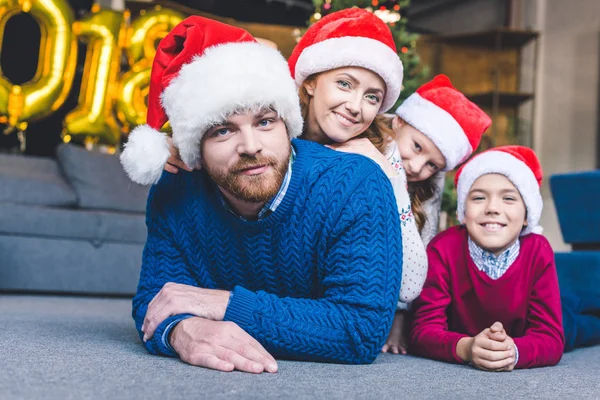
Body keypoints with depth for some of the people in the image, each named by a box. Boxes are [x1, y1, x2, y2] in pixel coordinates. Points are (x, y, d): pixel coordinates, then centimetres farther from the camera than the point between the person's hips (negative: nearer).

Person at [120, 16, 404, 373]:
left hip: (325, 379, -2)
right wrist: (182, 331, -43)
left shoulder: (356, 188, -28)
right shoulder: (175, 196, -16)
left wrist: (228, 304, -33)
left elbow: (365, 329, -34)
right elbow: (154, 301, -16)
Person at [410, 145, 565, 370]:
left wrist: (514, 351, -43)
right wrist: (466, 348, -45)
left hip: (519, 376, 1)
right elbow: (424, 330, -23)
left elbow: (550, 337, -20)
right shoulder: (443, 249, -19)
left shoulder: (538, 252, -15)